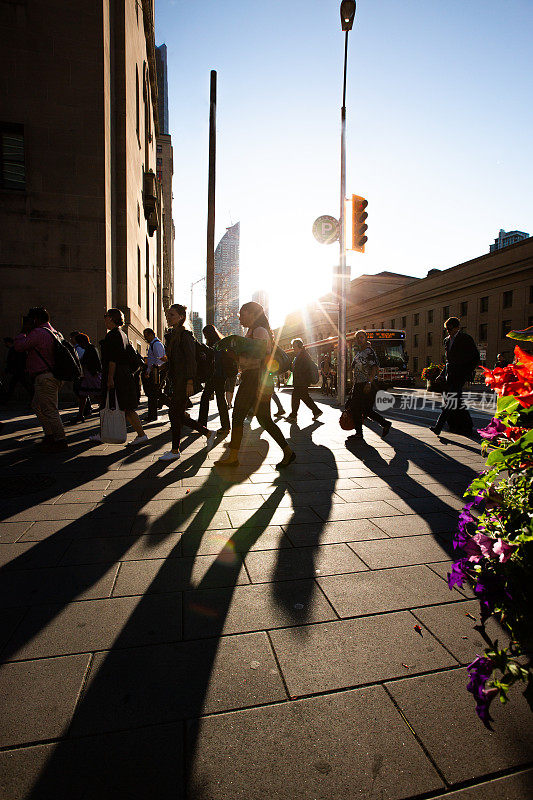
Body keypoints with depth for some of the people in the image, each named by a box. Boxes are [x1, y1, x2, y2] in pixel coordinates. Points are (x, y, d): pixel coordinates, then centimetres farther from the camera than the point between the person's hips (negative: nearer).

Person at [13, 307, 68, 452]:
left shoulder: (38, 332, -13)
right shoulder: (55, 333, 16)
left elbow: (19, 346, -9)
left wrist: (24, 331, 4)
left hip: (44, 377, -10)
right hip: (54, 376, 10)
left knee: (49, 410, -6)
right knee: (37, 406, 20)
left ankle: (60, 441, -2)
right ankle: (50, 435, 23)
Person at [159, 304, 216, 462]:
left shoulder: (185, 335, -10)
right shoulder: (175, 335, 18)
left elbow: (191, 359, -16)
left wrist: (190, 382, -21)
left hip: (183, 382, -9)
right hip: (176, 381, 9)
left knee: (174, 413, -4)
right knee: (178, 415, 11)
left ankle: (175, 451, 8)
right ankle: (208, 433, 20)